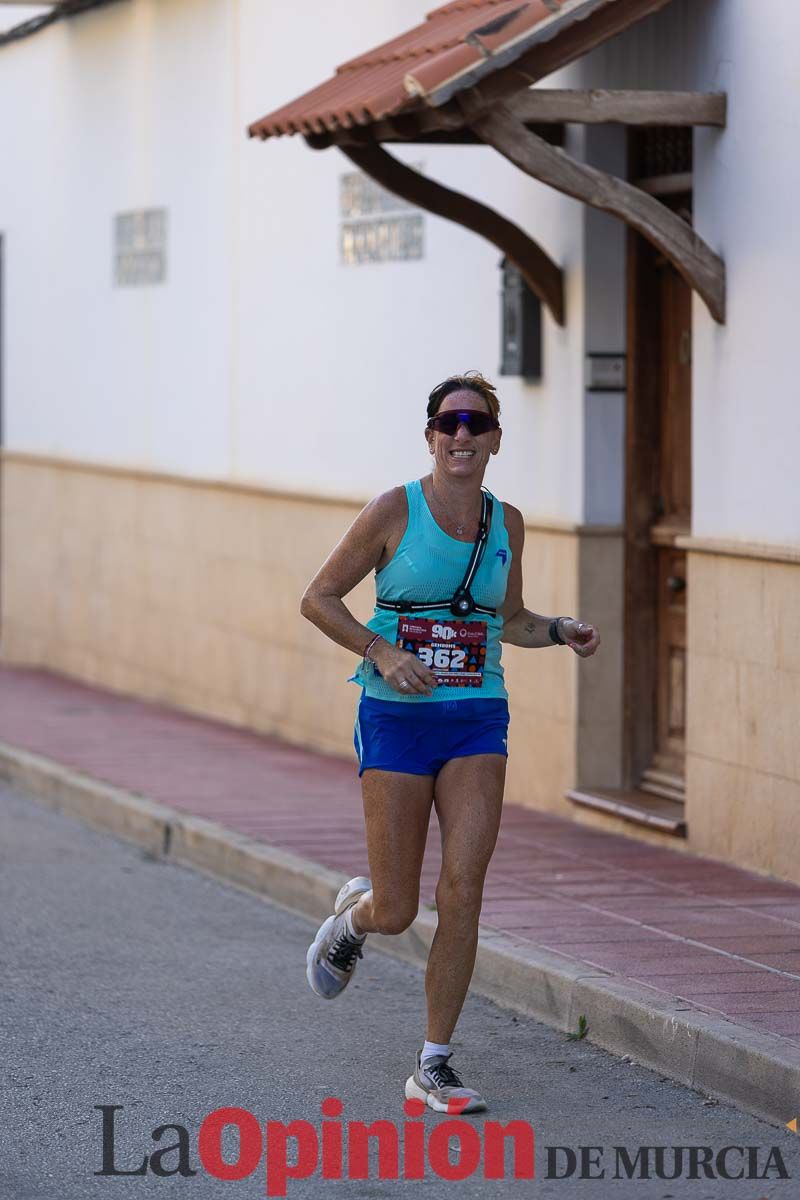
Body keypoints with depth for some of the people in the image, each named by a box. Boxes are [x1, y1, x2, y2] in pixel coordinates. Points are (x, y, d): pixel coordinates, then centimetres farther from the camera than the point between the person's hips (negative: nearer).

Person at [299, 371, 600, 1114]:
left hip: (477, 723, 3)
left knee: (463, 890, -11)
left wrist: (561, 631, 2)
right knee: (396, 910, -2)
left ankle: (433, 1068, -1)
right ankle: (353, 915, 38)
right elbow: (318, 599, -2)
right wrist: (381, 652, -16)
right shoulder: (395, 511, -6)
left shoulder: (506, 522, 7)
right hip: (397, 719, -3)